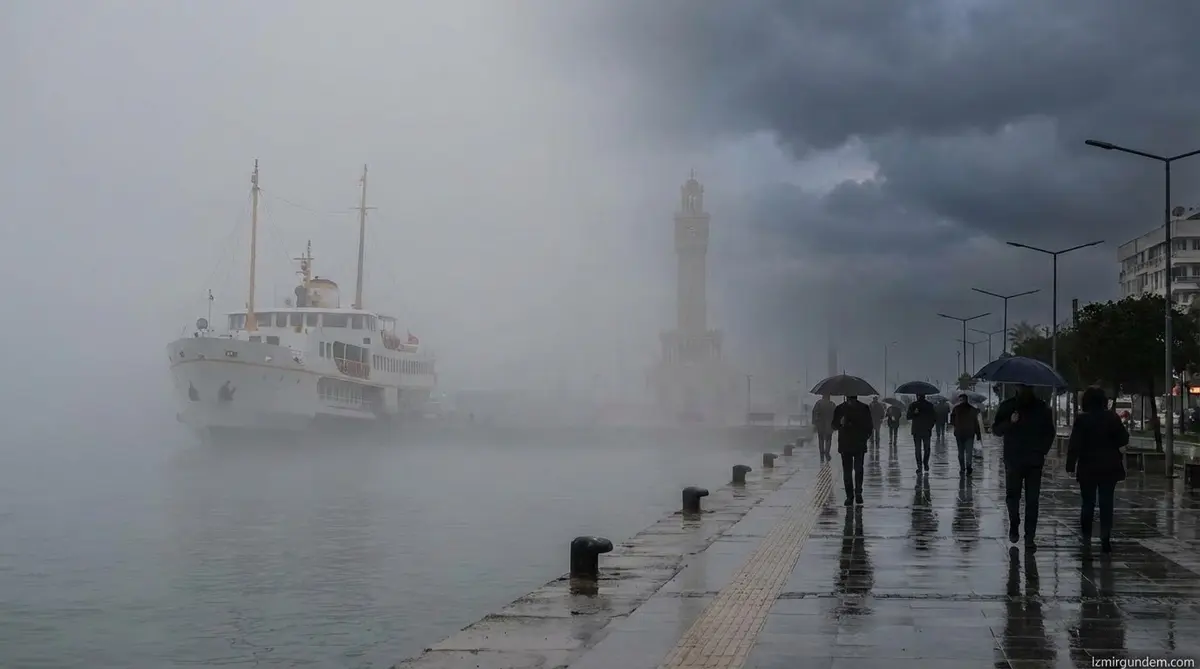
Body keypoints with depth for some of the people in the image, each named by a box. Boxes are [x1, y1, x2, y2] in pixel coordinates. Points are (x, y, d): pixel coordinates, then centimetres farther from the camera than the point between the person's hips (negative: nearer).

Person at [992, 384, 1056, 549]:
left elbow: (1049, 433, 12)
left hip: (1034, 462, 0)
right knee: (1012, 496, -1)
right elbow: (996, 430, 3)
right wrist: (1010, 422, -16)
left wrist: (1042, 452, -1)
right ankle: (1014, 526, 22)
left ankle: (1029, 537, 1)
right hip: (1013, 460, 0)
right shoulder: (1007, 407, 4)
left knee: (1032, 500, -2)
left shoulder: (1042, 408, 6)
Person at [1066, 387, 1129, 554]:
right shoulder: (1113, 418, -3)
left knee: (1087, 502, 12)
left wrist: (1071, 465, -6)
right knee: (1106, 503, 4)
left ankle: (1086, 536, 14)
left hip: (1088, 468, -1)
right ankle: (1105, 539, -3)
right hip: (1109, 468, 1)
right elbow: (1123, 440, 2)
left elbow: (1074, 445, -11)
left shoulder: (1081, 420, -10)